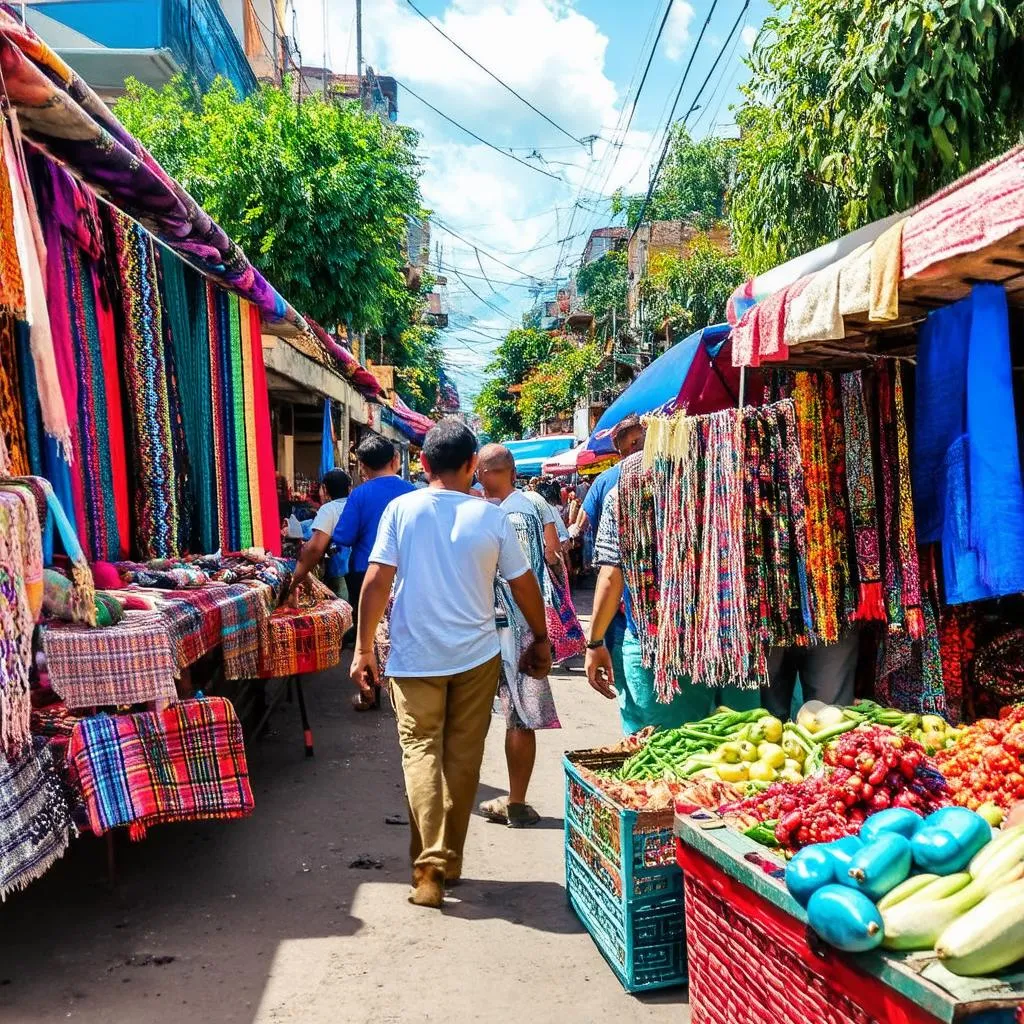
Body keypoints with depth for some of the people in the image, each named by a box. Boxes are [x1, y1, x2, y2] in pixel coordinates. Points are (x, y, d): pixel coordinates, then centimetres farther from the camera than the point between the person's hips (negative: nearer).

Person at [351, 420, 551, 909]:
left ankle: (430, 865, -7)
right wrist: (541, 639, 17)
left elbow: (377, 581, -9)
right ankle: (449, 862, 24)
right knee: (463, 758, 12)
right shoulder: (491, 516, -4)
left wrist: (364, 648, -1)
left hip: (416, 657, -1)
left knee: (421, 751, 6)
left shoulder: (401, 509, -6)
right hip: (476, 656, 1)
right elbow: (524, 585, 2)